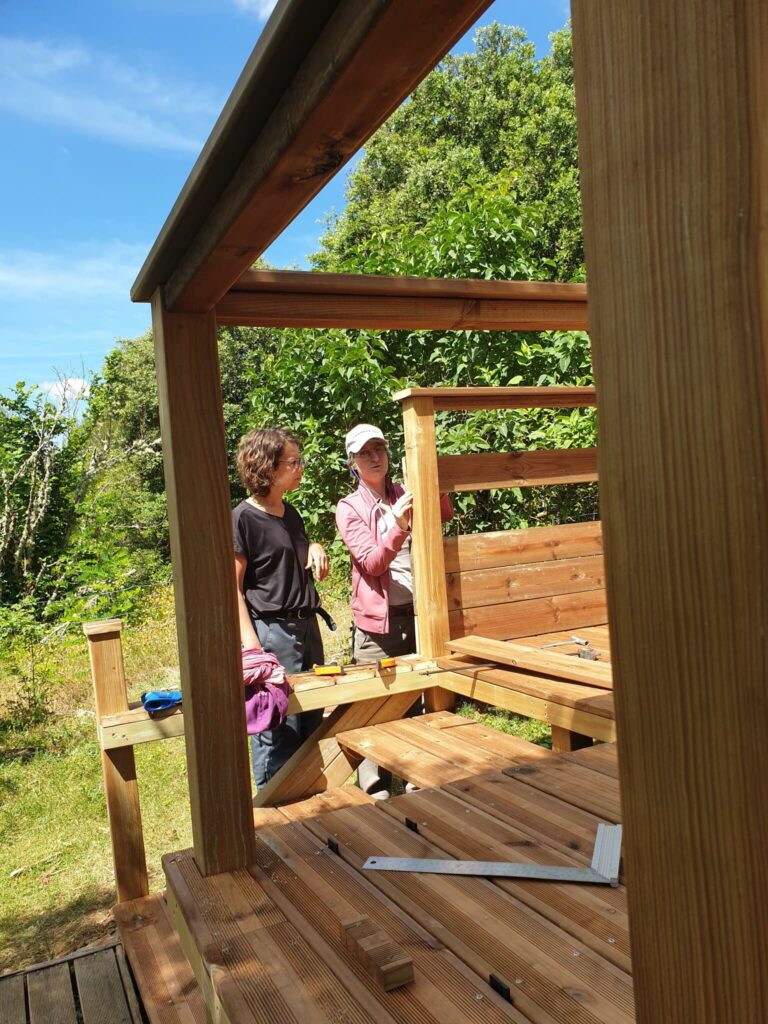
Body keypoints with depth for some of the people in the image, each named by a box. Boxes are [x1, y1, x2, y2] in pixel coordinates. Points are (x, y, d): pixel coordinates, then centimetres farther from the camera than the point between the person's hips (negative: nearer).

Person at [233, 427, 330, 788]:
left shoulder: (291, 513, 12)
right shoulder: (242, 518, -11)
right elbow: (233, 586, -13)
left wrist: (315, 549, 3)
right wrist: (251, 643, -20)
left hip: (307, 626, 8)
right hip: (272, 632, -8)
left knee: (311, 722, 15)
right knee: (276, 727, -2)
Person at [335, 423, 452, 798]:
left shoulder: (405, 495, 11)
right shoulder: (349, 508, -1)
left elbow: (445, 514, -3)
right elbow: (372, 562, -11)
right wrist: (398, 528, -29)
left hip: (417, 613, 4)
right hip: (377, 621, -4)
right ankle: (376, 791, 14)